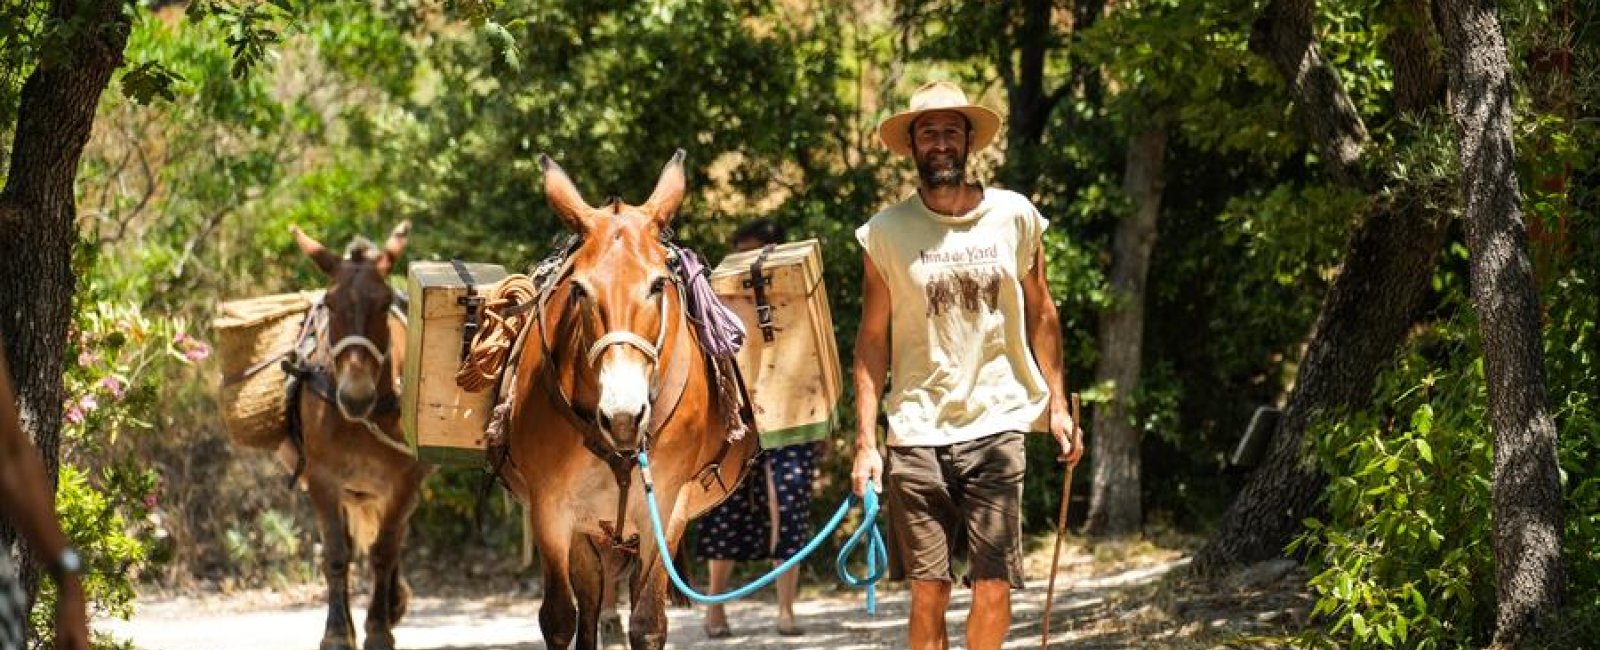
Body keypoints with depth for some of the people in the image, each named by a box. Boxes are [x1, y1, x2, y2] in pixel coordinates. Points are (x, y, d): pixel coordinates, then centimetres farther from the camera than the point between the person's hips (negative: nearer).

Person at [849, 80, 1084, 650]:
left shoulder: (1015, 218, 5)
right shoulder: (885, 233, 2)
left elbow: (1040, 314, 15)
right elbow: (872, 341, 4)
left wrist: (1058, 404, 8)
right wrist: (865, 443, -2)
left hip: (996, 424, 0)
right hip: (916, 432, 0)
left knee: (994, 585, -7)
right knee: (928, 592, -1)